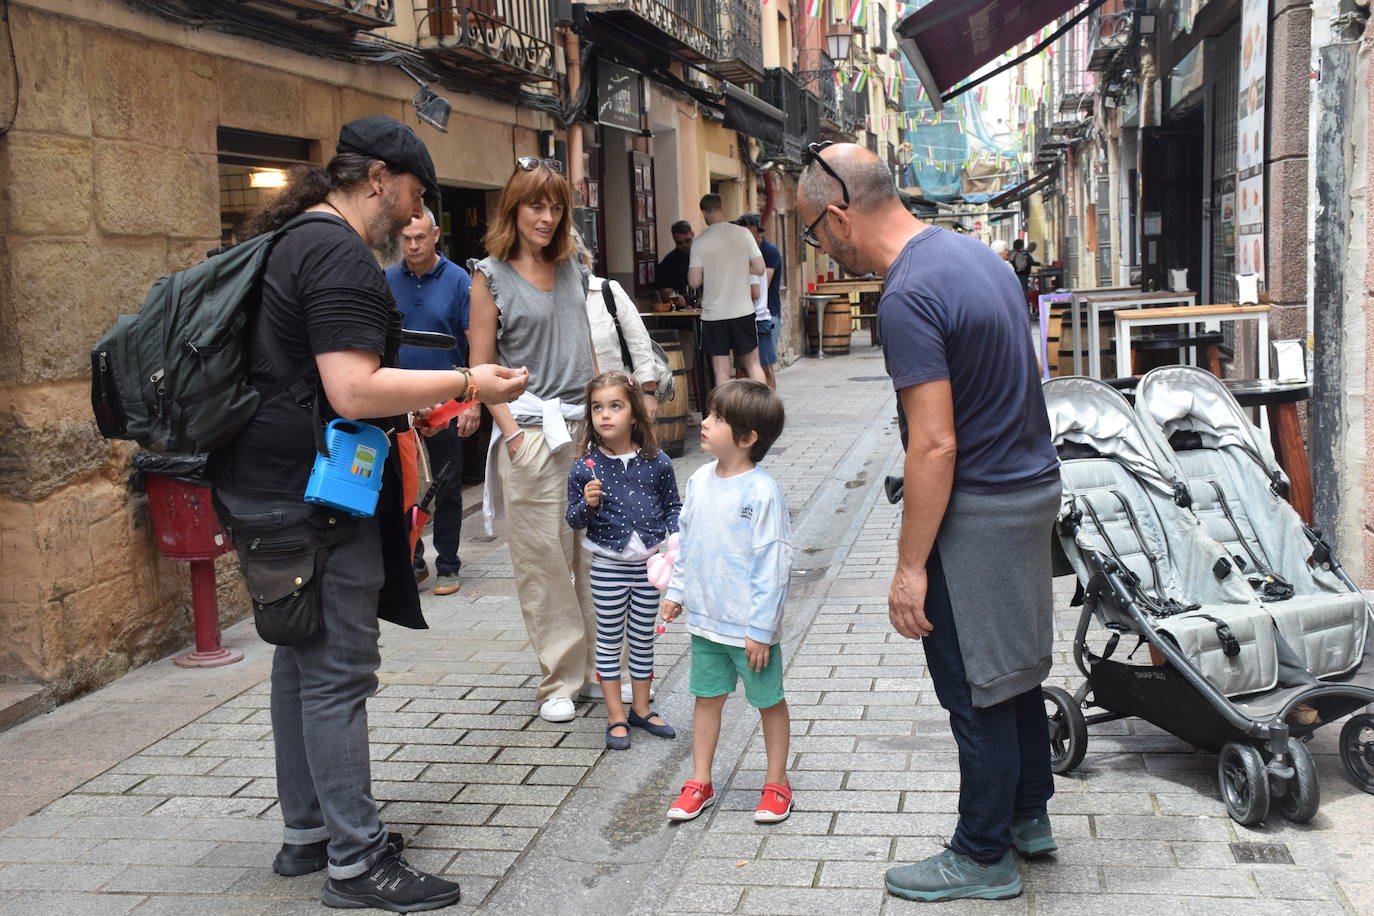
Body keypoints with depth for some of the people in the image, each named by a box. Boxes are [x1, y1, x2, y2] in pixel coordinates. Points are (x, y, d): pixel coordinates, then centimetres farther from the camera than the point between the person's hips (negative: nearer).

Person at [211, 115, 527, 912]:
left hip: (267, 485, 11)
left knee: (304, 658, 17)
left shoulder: (290, 241, 16)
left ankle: (308, 832, 29)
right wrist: (468, 383, -18)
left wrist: (405, 413, 24)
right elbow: (355, 393, -26)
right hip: (315, 495, -11)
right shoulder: (340, 255, -17)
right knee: (339, 671, -3)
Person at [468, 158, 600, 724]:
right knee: (542, 557, -1)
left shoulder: (573, 269, 14)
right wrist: (513, 433, -11)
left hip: (586, 425, 5)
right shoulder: (491, 277, 0)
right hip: (531, 431, -4)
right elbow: (481, 368, -3)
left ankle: (601, 662, 18)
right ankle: (559, 680, 8)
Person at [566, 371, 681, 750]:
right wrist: (587, 504, -22)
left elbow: (673, 505, 8)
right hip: (608, 566, -2)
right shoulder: (585, 467, -8)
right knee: (609, 639, 7)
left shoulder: (656, 462, -5)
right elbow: (574, 521, -2)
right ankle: (615, 716, 18)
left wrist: (674, 535, -8)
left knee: (643, 638, 14)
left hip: (648, 563, 2)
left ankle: (641, 708, 29)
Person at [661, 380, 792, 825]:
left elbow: (773, 563, -19)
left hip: (749, 626, -6)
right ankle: (700, 783, 29)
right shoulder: (699, 480, 0)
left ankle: (776, 783, 27)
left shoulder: (762, 492, -21)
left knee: (768, 700, 12)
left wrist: (761, 629, -18)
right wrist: (676, 591, 14)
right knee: (707, 697, 16)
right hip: (705, 618, 6)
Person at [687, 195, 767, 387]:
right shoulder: (743, 234, -1)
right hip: (743, 311, 2)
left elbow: (694, 281, -8)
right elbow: (759, 269, -1)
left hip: (714, 314, -2)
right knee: (753, 364, 13)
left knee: (721, 370, 2)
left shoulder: (700, 241, -7)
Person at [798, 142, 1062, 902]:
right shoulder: (973, 254, 8)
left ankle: (984, 857, 17)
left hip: (976, 512, -10)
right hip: (1032, 488, 10)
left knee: (976, 691, 3)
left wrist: (911, 566, -19)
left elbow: (935, 446, -25)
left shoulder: (908, 298, -22)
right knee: (1013, 668, 21)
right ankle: (1028, 817, 36)